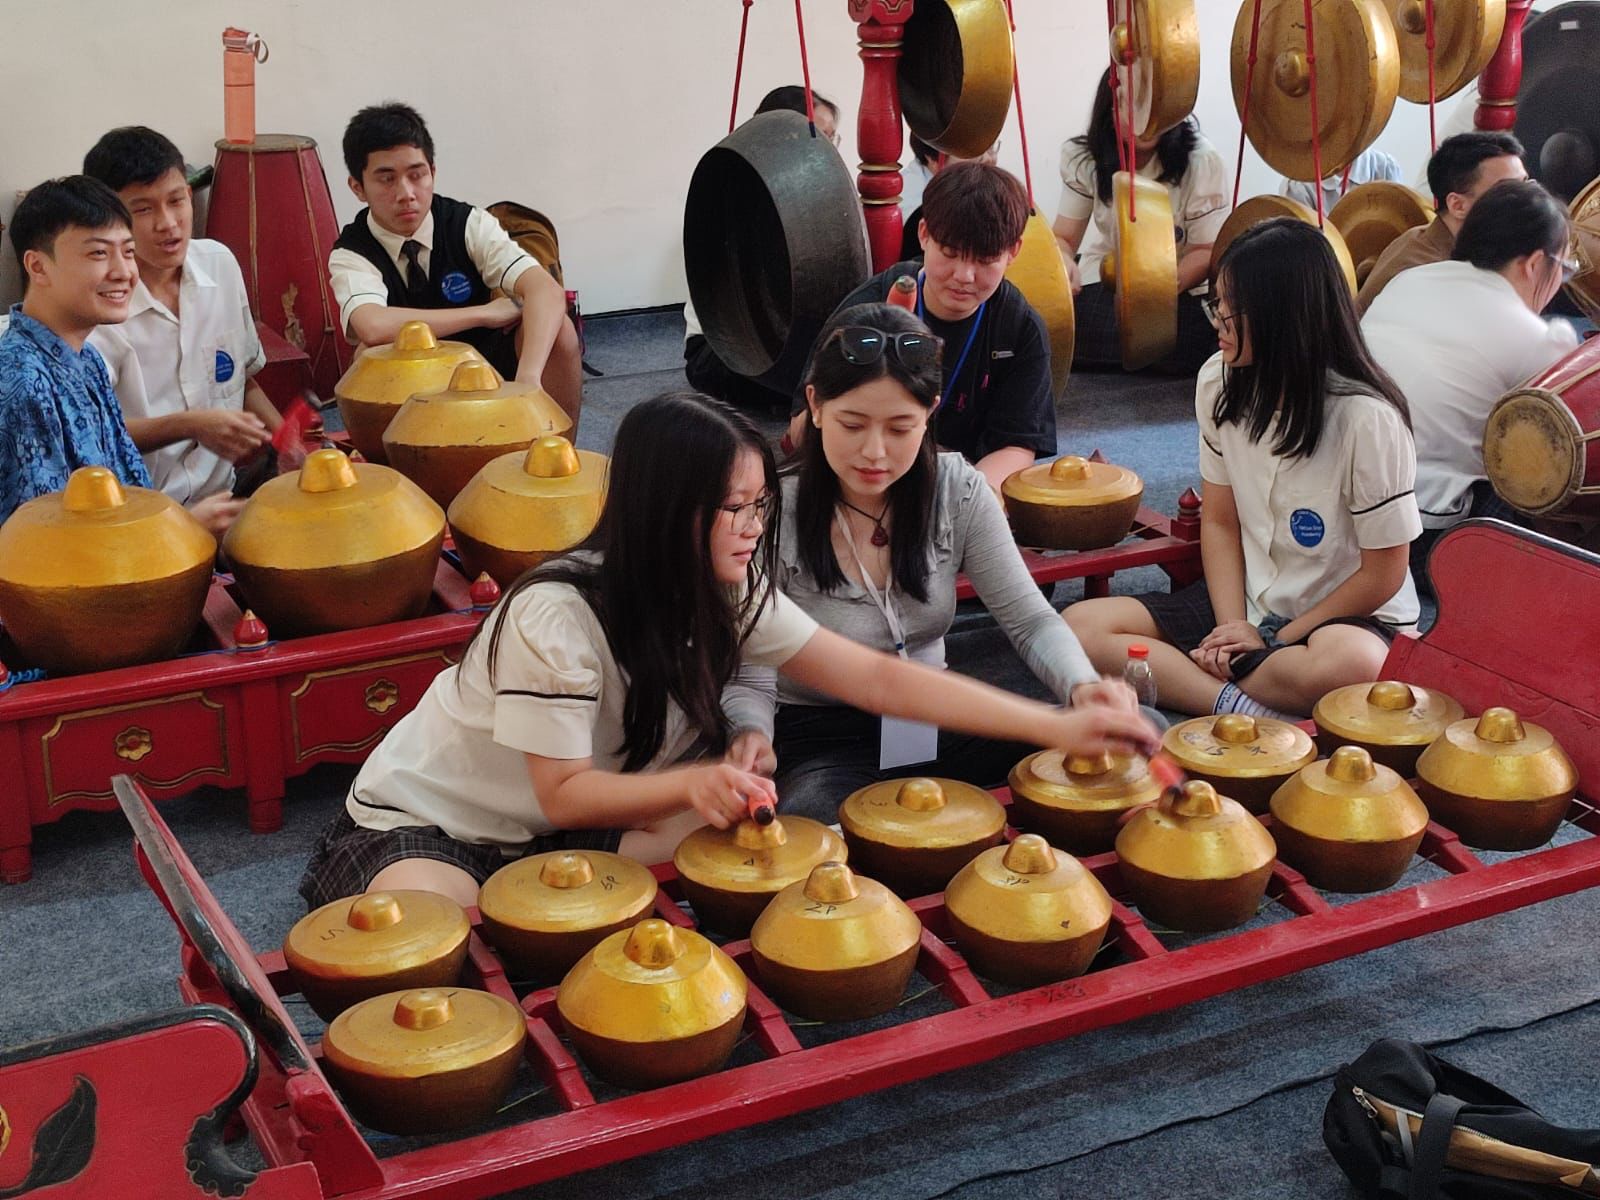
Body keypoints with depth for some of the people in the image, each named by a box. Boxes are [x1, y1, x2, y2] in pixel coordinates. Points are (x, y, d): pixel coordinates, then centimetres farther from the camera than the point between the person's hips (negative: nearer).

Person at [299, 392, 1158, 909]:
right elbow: (563, 794, -23)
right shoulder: (555, 615, -29)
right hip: (424, 827, -7)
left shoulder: (731, 597, -10)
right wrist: (691, 781, -41)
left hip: (555, 836, 8)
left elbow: (880, 678, -13)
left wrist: (1057, 727, -19)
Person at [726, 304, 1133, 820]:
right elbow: (749, 684, -16)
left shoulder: (958, 490, -4)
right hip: (819, 743, -4)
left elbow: (1031, 620, -2)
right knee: (809, 817, -42)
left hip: (936, 727, 4)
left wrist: (1083, 687, -24)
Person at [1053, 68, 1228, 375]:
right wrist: (1065, 265, -32)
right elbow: (1064, 238, -6)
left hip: (1182, 283, -2)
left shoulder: (1202, 161, -15)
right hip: (1105, 278, 2)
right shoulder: (1084, 159, -6)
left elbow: (1206, 251, -13)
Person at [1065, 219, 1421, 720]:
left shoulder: (1366, 416, -18)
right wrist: (1235, 627, -10)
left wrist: (1276, 639, -11)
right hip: (1246, 603, 6)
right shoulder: (1218, 385, -2)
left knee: (1351, 664, -42)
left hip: (1345, 616, -5)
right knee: (1081, 625, -15)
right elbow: (1220, 522, 5)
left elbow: (1381, 577, -11)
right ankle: (1242, 707, -28)